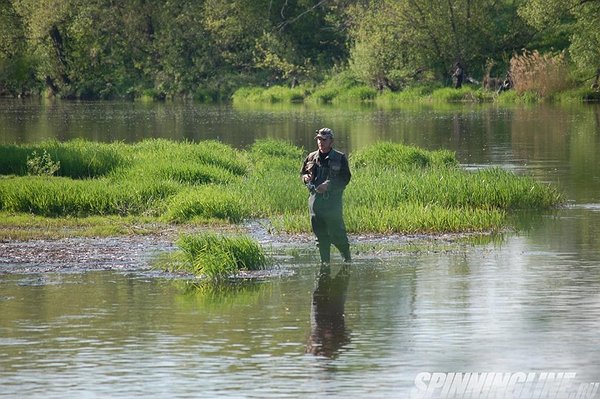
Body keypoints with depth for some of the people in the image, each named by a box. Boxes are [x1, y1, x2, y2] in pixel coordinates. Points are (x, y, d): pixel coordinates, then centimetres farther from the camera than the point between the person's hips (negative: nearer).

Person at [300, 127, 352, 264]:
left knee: (336, 234, -7)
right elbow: (303, 172, 23)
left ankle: (347, 257, 10)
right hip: (315, 200, 5)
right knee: (320, 235, 7)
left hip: (333, 201, -5)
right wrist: (306, 178, -2)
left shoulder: (340, 158, -2)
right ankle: (325, 261, 15)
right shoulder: (311, 157, 12)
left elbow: (345, 179, -7)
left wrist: (328, 185, -18)